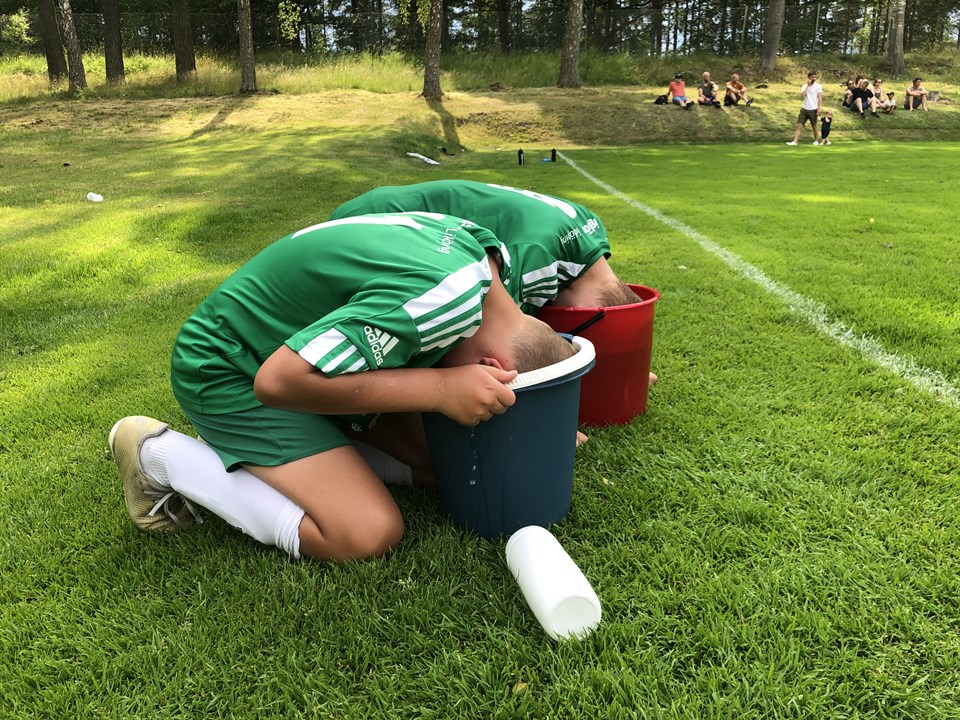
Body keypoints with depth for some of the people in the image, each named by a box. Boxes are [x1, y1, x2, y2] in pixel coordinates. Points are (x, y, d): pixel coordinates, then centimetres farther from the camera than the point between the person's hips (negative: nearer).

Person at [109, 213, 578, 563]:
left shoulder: (485, 249, -6)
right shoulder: (445, 298, -34)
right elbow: (280, 379, -33)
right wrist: (441, 389, -30)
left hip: (296, 340, 9)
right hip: (231, 373, -9)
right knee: (368, 535, -19)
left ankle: (247, 449, 11)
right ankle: (160, 456, -4)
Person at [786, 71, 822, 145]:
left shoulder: (818, 86, -1)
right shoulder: (804, 86, 8)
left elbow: (820, 98, -7)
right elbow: (802, 95, -10)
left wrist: (819, 108, -16)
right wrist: (808, 85, -10)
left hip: (813, 110, -3)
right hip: (804, 109, 3)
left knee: (814, 126, 7)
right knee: (799, 125, -6)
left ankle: (816, 140, 21)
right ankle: (794, 141, -10)